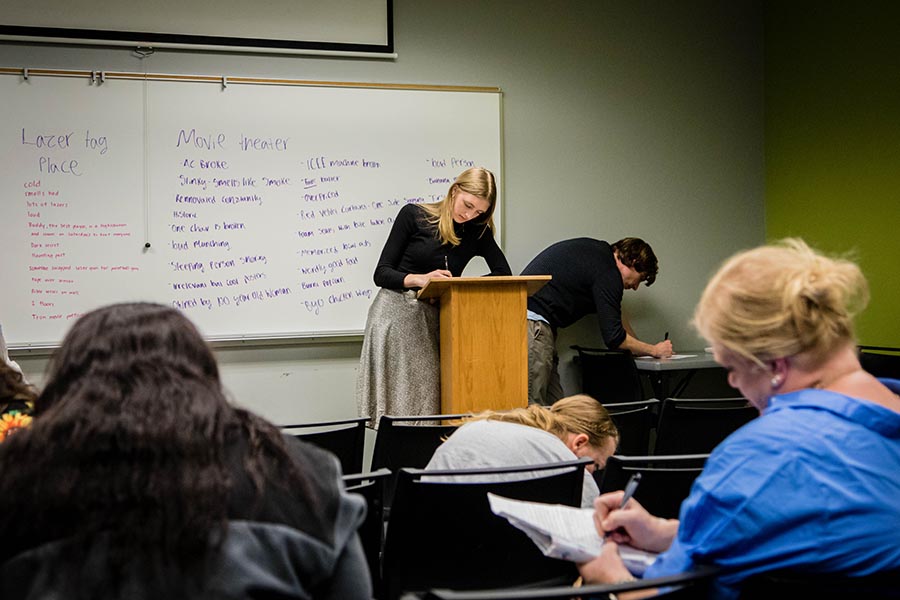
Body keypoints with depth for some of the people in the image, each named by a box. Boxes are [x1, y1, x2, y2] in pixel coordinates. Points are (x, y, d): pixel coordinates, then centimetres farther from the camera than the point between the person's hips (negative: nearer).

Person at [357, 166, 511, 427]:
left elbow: (504, 273, 5)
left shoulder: (477, 232, 11)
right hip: (394, 314, -3)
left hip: (433, 321, 3)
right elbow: (381, 274, -1)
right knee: (394, 404, -7)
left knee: (428, 407, -6)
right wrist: (419, 279, -19)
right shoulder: (413, 215, 1)